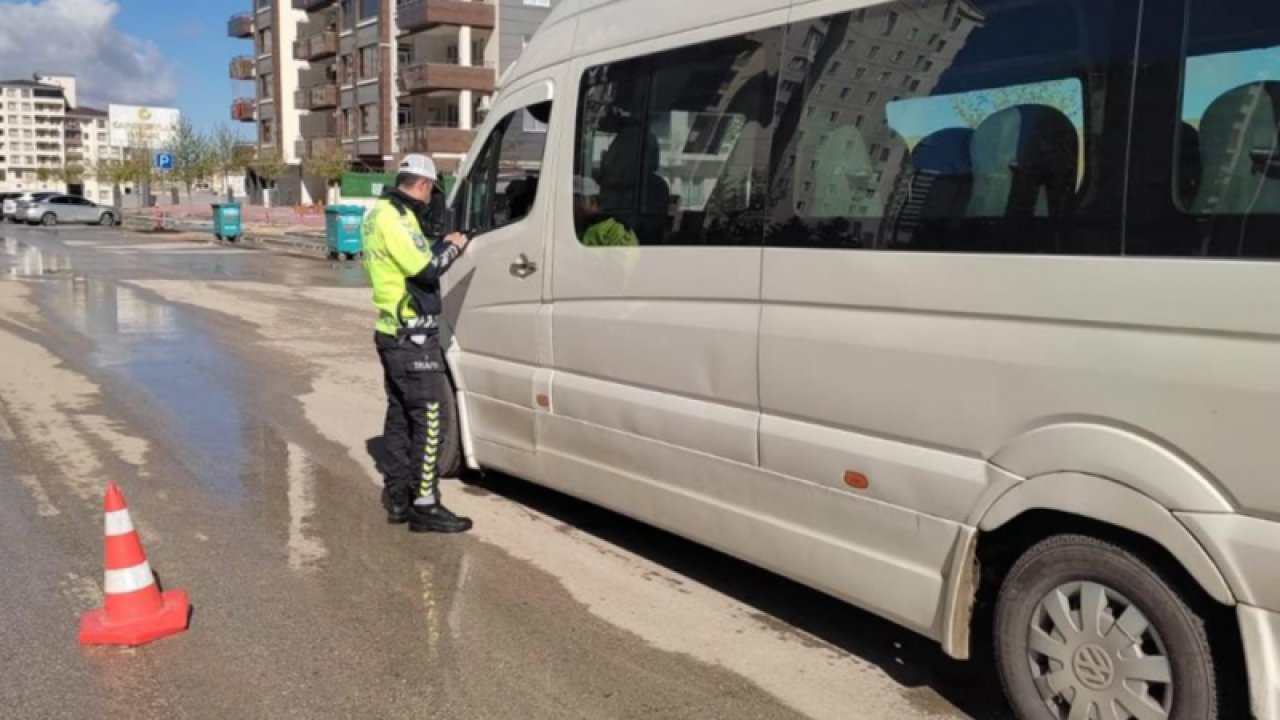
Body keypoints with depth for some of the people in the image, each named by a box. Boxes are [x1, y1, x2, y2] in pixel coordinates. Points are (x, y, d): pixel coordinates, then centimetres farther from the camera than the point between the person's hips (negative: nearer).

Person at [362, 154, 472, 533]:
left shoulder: (383, 213, 16)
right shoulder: (394, 216, -16)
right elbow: (425, 270, -21)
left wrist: (441, 245, 14)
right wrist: (453, 248, -5)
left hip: (395, 334, 11)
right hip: (412, 336, -11)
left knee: (401, 415, 15)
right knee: (429, 418, -7)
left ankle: (397, 499, 22)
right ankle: (424, 506, -3)